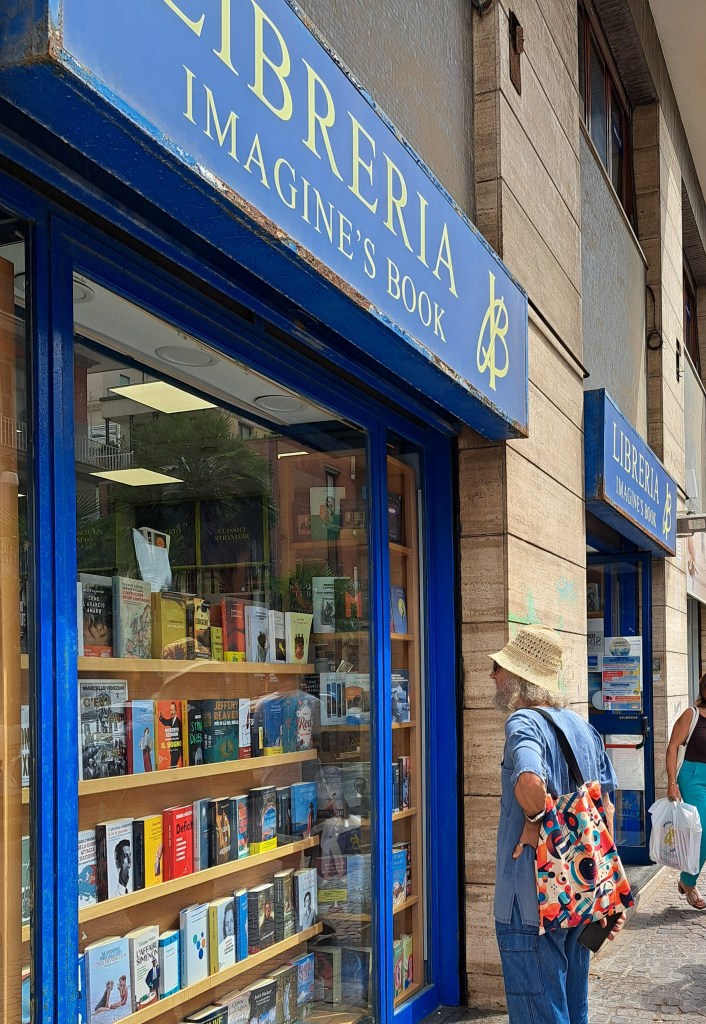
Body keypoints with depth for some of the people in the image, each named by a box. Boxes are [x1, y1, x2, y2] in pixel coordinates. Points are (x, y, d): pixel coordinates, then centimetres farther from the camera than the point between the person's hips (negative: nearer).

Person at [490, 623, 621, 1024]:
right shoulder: (583, 727, 8)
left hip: (532, 900, -8)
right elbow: (607, 807, 12)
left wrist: (534, 822, -19)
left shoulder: (523, 722, -16)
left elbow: (530, 782, -38)